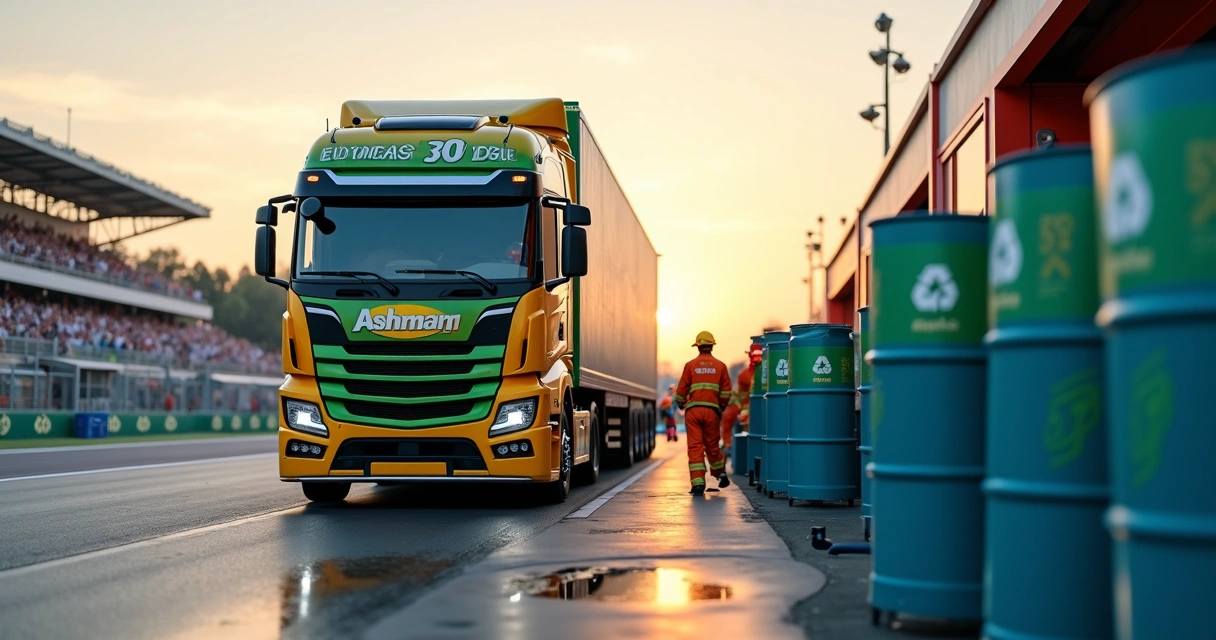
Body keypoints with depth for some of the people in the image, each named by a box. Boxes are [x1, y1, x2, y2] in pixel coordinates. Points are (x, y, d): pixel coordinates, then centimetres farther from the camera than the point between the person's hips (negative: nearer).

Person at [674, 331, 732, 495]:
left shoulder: (690, 365, 4)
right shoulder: (720, 366, 6)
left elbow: (681, 390, 3)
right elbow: (726, 392, 5)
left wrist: (681, 405, 23)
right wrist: (722, 407, 22)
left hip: (693, 410, -1)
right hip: (711, 410, 1)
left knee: (695, 447, -1)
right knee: (712, 445, 17)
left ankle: (698, 483, -6)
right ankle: (721, 474, 31)